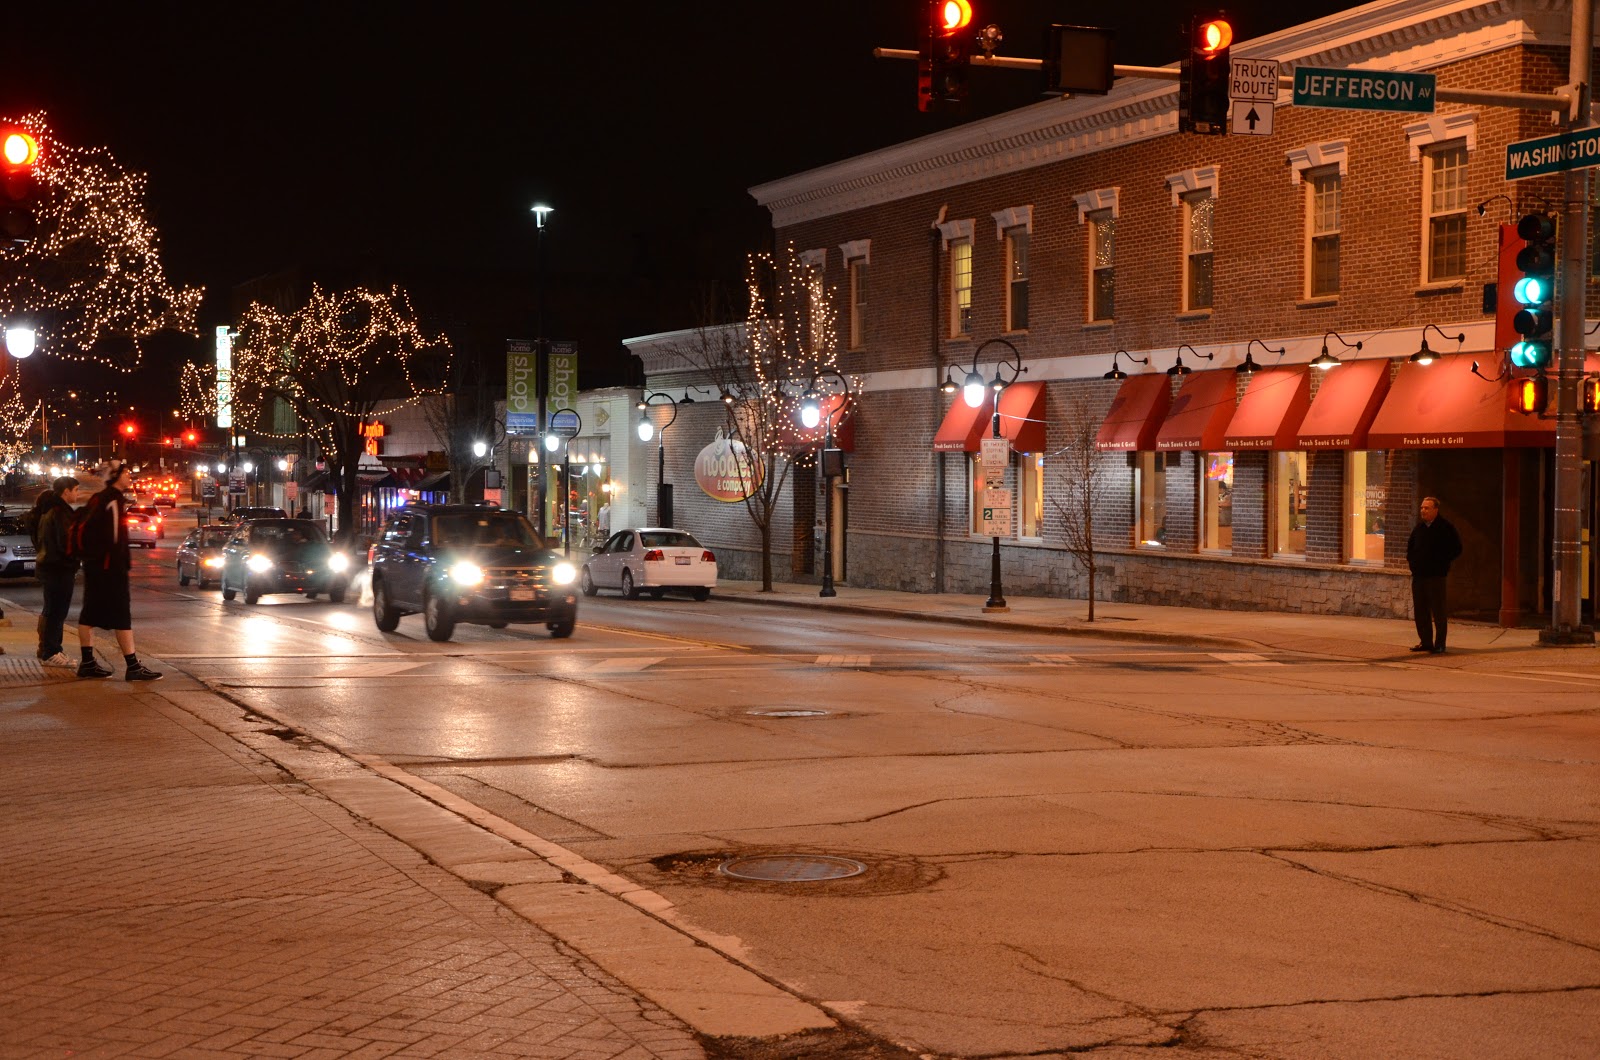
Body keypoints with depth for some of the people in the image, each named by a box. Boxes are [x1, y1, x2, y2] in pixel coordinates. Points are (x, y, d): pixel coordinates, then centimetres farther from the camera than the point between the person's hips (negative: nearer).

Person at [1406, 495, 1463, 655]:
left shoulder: (1445, 527, -5)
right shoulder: (1419, 526, 13)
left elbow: (1456, 548, -2)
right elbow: (1410, 546, 27)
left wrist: (1442, 562, -6)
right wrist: (1411, 560, 13)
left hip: (1436, 575, -6)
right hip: (1418, 575, 6)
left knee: (1439, 611, -3)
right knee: (1420, 610, 7)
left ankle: (1440, 644, 1)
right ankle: (1425, 642, 16)